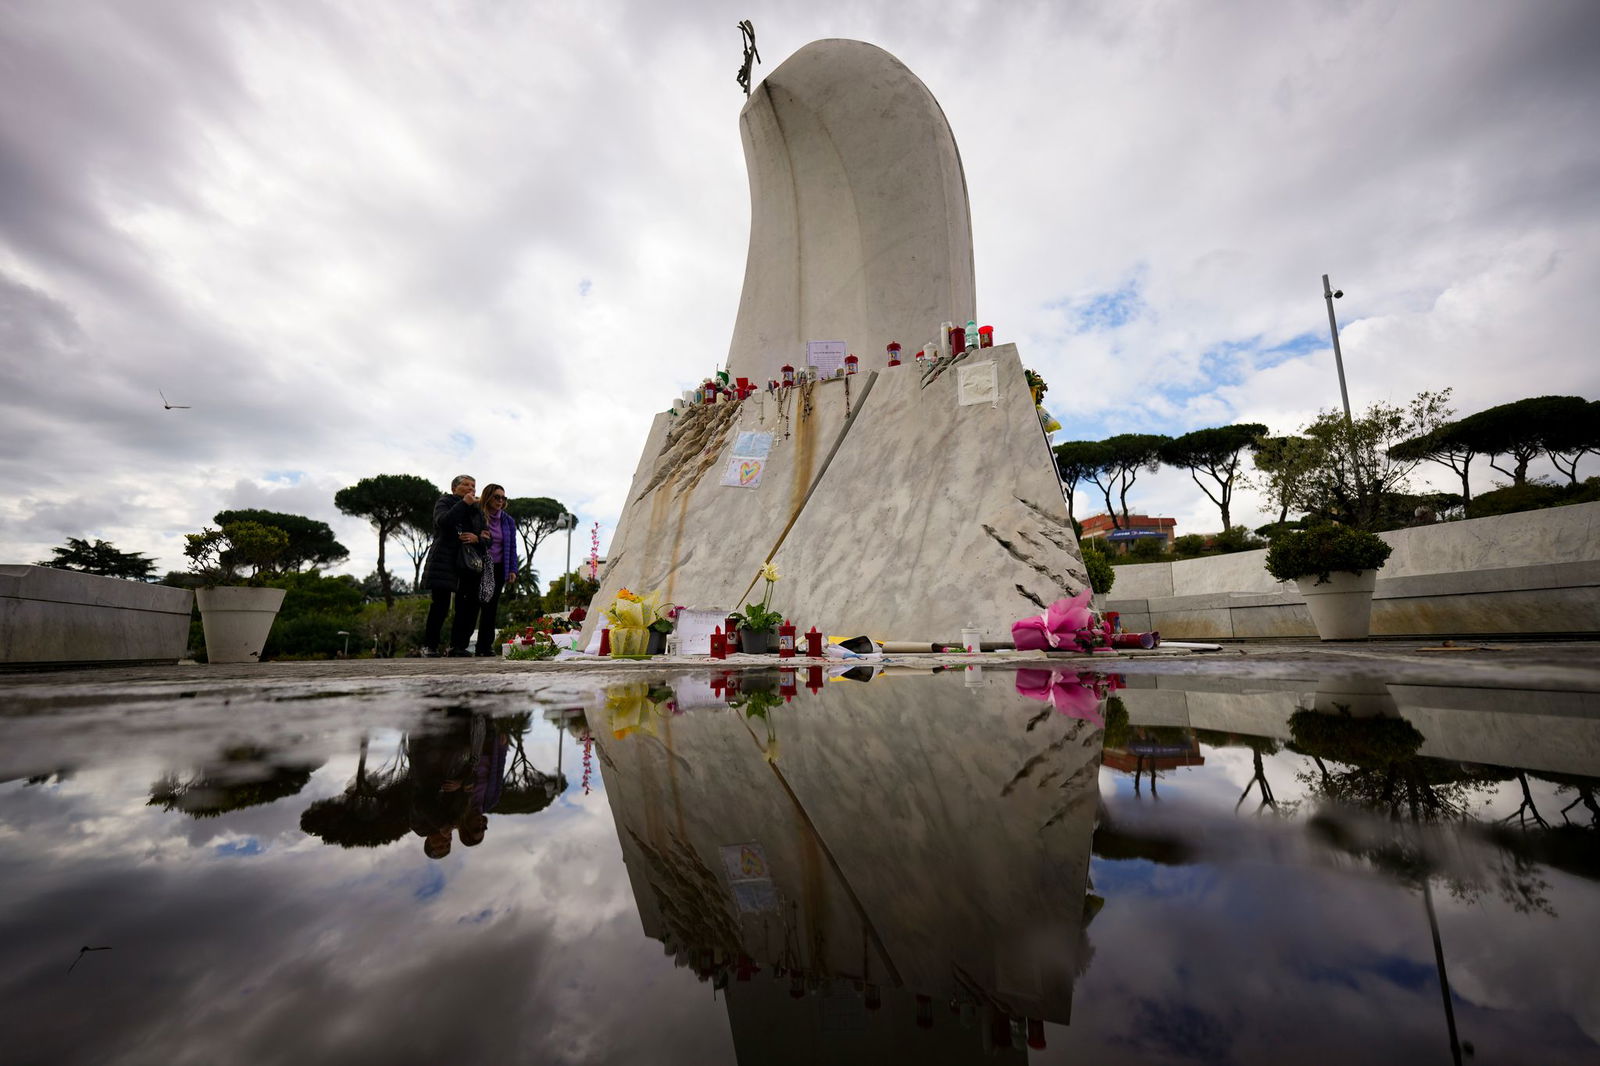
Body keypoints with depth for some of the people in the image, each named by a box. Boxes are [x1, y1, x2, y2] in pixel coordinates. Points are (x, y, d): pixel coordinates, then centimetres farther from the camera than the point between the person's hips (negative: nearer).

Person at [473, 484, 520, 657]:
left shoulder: (507, 521, 8)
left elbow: (512, 547, 9)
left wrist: (512, 570, 2)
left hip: (498, 569, 3)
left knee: (491, 607, 3)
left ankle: (486, 645, 7)